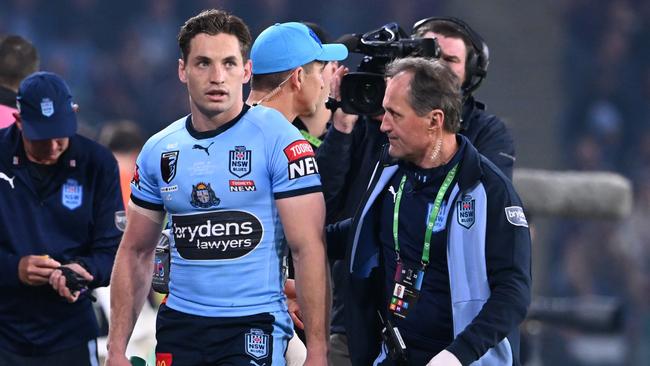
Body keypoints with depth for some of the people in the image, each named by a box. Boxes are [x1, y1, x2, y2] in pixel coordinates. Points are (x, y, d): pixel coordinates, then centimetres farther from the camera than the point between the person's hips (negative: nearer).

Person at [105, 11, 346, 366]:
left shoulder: (277, 139, -8)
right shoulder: (159, 150, 7)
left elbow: (308, 249, -11)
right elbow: (135, 253, 15)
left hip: (254, 327, -4)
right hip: (179, 326, 4)